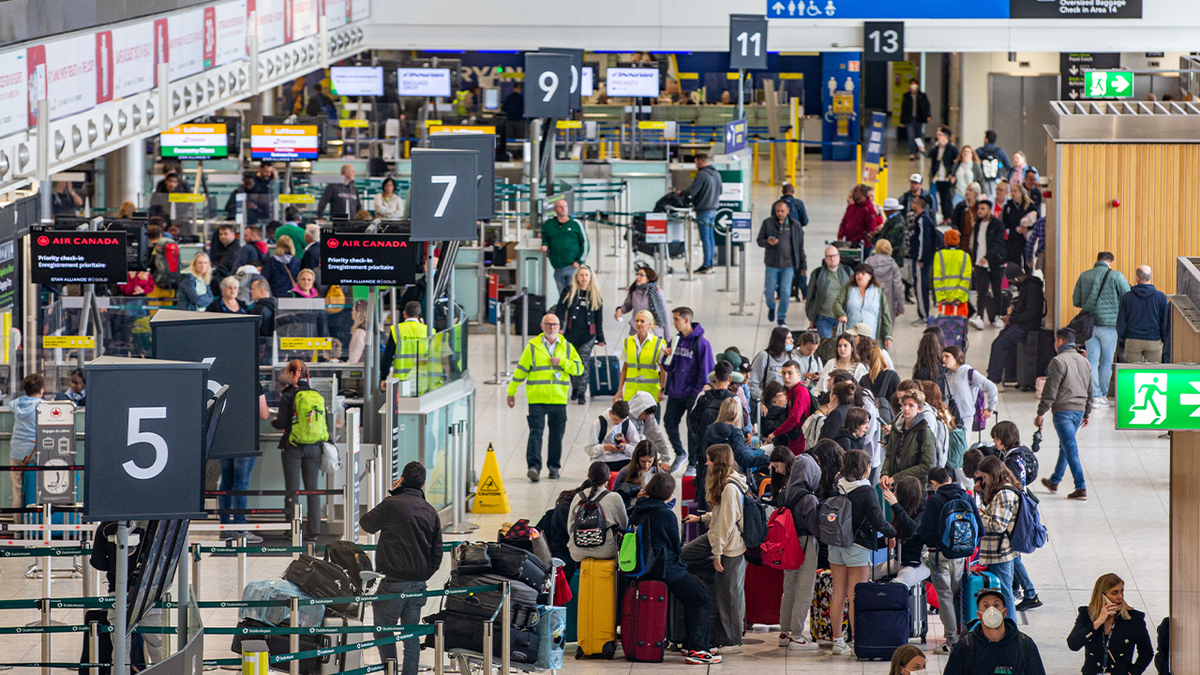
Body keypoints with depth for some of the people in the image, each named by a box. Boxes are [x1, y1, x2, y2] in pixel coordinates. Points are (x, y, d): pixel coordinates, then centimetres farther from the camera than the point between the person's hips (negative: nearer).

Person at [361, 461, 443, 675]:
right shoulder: (431, 512, 6)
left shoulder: (391, 505, -12)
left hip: (394, 581, -5)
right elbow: (437, 554, 10)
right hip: (419, 582, 5)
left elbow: (367, 524, 6)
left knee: (383, 632, 7)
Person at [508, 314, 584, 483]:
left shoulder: (566, 347, 10)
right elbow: (520, 370, 8)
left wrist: (562, 362, -9)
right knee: (536, 432, -12)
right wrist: (511, 392, 10)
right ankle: (534, 466, -18)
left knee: (557, 434, 7)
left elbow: (579, 368, 6)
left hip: (559, 399, 2)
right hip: (536, 399, -2)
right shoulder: (532, 346, 4)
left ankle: (554, 466, 19)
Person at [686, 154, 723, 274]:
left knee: (705, 237, -5)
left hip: (703, 209, -8)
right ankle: (711, 262, 15)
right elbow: (720, 191, 21)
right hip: (713, 209, 8)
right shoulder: (716, 174, 11)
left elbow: (691, 191, -18)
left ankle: (706, 265, -5)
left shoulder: (701, 175, -16)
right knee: (711, 236, 12)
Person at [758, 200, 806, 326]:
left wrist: (803, 266, 9)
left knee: (785, 292, -5)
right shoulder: (768, 223, 4)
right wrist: (767, 242, -17)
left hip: (788, 264, 0)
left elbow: (800, 247, 9)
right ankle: (771, 307, 36)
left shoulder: (795, 225, 5)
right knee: (769, 290, 3)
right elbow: (760, 240, 7)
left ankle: (782, 318, 9)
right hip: (772, 263, 0)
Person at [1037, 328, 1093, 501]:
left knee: (1070, 449, -9)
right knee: (1065, 447, 20)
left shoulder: (1058, 361, -11)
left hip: (1063, 410, -7)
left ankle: (1081, 488, -15)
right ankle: (1054, 481, 33)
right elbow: (1090, 390, 19)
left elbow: (1050, 390, -13)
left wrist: (1040, 413, -8)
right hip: (1079, 410, 7)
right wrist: (1087, 414, 28)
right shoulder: (1084, 362, 13)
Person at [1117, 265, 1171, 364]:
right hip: (1154, 341, 0)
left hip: (1132, 341, 0)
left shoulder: (1128, 297, -2)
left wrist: (1121, 338, 15)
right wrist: (1164, 340, 13)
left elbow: (1121, 321, 3)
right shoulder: (1160, 297, -3)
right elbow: (1165, 321, 3)